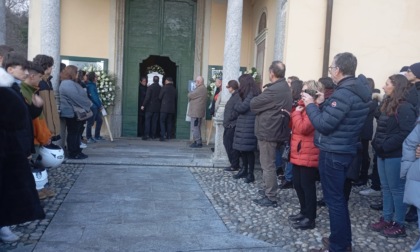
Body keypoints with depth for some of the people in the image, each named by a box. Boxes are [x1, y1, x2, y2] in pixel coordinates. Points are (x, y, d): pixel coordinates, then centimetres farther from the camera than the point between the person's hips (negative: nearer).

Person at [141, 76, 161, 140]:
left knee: (147, 121, 1)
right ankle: (153, 135, 9)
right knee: (154, 121, 8)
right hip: (157, 107, 3)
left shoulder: (150, 87, -9)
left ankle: (146, 134, -7)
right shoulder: (160, 88, 0)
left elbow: (147, 97, -14)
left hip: (150, 107, -3)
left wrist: (143, 105, -10)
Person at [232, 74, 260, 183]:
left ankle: (250, 173, 1)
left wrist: (236, 104, 2)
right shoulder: (247, 93, 18)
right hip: (243, 124, 9)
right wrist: (238, 105, -2)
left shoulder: (252, 94, -12)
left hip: (248, 126, -9)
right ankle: (244, 170, 21)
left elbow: (241, 108, -16)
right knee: (242, 148, 11)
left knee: (248, 149, -5)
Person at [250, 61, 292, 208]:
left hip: (268, 131, -10)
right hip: (275, 130, 10)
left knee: (268, 165, -2)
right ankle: (270, 191, 31)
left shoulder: (274, 90, -21)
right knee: (269, 164, 20)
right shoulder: (285, 88, 11)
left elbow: (253, 104, -13)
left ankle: (271, 198, 6)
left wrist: (259, 99, 5)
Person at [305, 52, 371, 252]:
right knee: (339, 197, 20)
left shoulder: (344, 93, -21)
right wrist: (323, 104, 10)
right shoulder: (359, 91, 11)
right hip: (345, 151, 10)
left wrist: (310, 105, -9)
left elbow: (323, 125, -21)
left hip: (333, 153, -10)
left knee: (334, 199, -1)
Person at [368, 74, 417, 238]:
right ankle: (386, 219, 25)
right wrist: (377, 143, 6)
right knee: (386, 188, 14)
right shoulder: (389, 104, 14)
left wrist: (386, 146, -21)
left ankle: (399, 225, 11)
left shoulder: (405, 107, -16)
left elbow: (407, 133, -23)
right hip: (384, 154, 9)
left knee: (397, 189, 1)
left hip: (395, 155, -9)